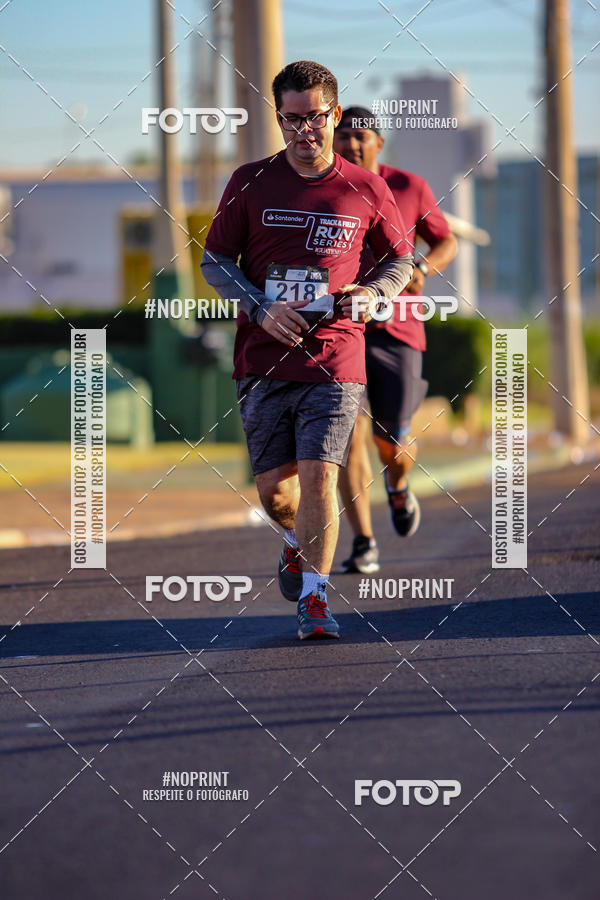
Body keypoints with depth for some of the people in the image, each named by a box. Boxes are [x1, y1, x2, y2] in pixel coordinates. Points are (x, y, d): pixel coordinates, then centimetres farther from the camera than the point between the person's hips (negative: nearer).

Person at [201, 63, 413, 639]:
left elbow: (402, 260, 16)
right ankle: (297, 539, 40)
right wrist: (261, 309, -9)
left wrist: (375, 292, -6)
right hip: (264, 359, 1)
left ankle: (313, 597, -4)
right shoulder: (250, 183, 3)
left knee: (318, 475, -13)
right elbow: (214, 261, 7)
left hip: (334, 359, -1)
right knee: (273, 488, 6)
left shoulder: (365, 190, 3)